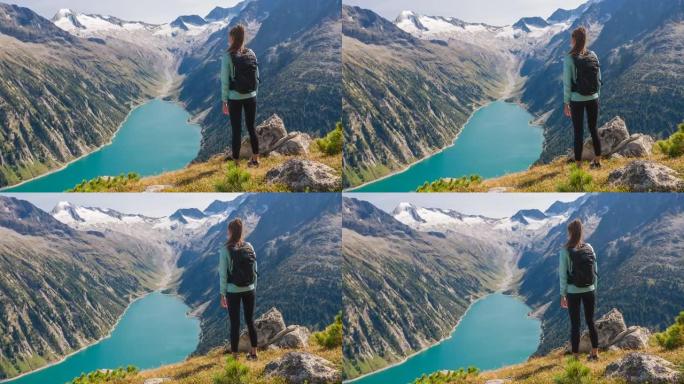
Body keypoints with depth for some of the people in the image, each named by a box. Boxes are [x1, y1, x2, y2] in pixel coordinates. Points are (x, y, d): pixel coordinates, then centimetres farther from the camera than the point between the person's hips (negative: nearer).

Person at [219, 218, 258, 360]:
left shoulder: (226, 249, -11)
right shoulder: (249, 247, -1)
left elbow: (223, 274, -9)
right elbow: (255, 271, 4)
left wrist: (223, 294, -2)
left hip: (233, 291, -3)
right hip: (249, 290, 3)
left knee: (235, 323, 3)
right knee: (250, 321, 15)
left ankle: (234, 356, 8)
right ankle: (253, 353, 21)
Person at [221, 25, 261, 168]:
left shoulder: (228, 56, -12)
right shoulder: (251, 54, -1)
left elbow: (225, 80, -11)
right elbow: (257, 77, 4)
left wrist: (224, 101, -3)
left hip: (235, 98, -4)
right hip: (251, 97, 4)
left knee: (236, 131, 3)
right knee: (251, 128, 15)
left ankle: (236, 163, 8)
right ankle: (255, 160, 22)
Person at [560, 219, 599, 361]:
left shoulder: (565, 251, -12)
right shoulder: (589, 248, -1)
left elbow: (563, 275, -10)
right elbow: (595, 271, 4)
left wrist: (563, 295, -3)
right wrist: (593, 288, 15)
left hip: (573, 292, -3)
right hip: (589, 291, 3)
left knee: (575, 324, 3)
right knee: (590, 322, 15)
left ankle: (575, 357, 7)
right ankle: (594, 353, 21)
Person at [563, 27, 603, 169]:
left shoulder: (570, 59, -14)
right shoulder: (593, 56, -1)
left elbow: (567, 83, -11)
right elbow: (599, 79, 4)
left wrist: (566, 103, -4)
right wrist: (597, 96, 16)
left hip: (577, 100, -4)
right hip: (593, 99, 4)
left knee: (578, 132, 3)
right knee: (594, 129, 17)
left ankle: (578, 165, 7)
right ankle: (597, 161, 26)